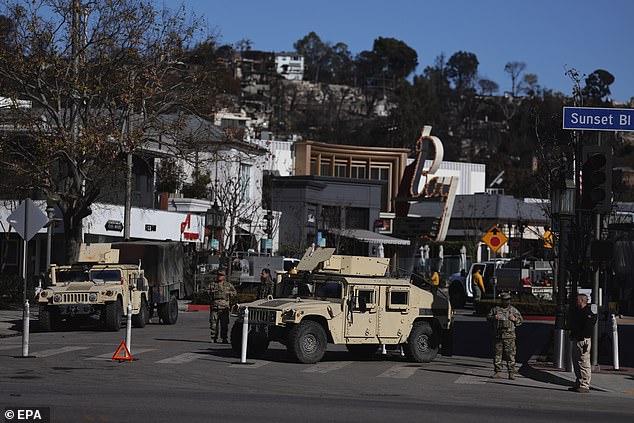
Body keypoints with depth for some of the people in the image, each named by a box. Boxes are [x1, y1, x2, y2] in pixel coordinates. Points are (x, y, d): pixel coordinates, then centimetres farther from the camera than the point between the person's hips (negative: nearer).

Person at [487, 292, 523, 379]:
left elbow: (520, 320, 12)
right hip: (498, 335, 1)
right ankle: (498, 372, 9)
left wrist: (515, 319, -8)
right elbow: (488, 317, 15)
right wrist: (494, 318, -6)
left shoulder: (513, 310, 8)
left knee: (510, 354, -4)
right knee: (497, 353, 3)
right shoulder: (496, 309, 9)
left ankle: (511, 373, -1)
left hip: (509, 335, -1)